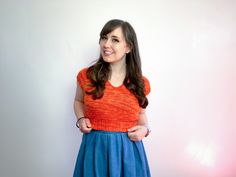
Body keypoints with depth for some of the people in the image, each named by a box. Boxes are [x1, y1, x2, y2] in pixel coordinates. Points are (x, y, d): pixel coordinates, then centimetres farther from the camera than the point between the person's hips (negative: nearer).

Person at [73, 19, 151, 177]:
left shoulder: (141, 83, -3)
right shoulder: (86, 76, -6)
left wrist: (145, 128, -5)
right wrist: (81, 119, -5)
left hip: (128, 149, 1)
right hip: (95, 148, 0)